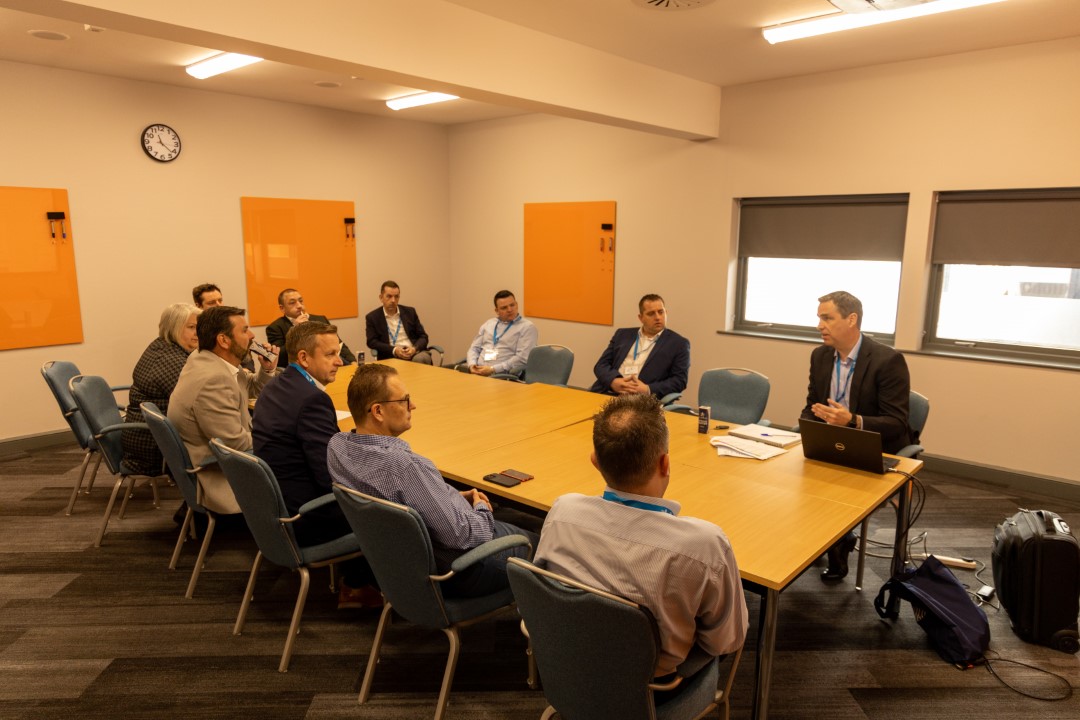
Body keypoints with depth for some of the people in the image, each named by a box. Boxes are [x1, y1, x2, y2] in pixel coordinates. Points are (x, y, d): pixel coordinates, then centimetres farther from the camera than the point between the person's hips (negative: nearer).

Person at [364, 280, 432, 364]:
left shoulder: (410, 312, 14)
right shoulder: (373, 317, 8)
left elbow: (423, 336, 12)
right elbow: (372, 342, 1)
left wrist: (414, 348, -10)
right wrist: (394, 350, -14)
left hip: (414, 352, 2)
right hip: (391, 356, -2)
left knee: (422, 359, -33)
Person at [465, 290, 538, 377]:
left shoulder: (527, 327, -1)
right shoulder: (488, 324, 19)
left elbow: (522, 358, -11)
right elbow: (474, 348, 20)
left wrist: (493, 369, -16)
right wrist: (472, 364, -1)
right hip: (478, 373, 5)